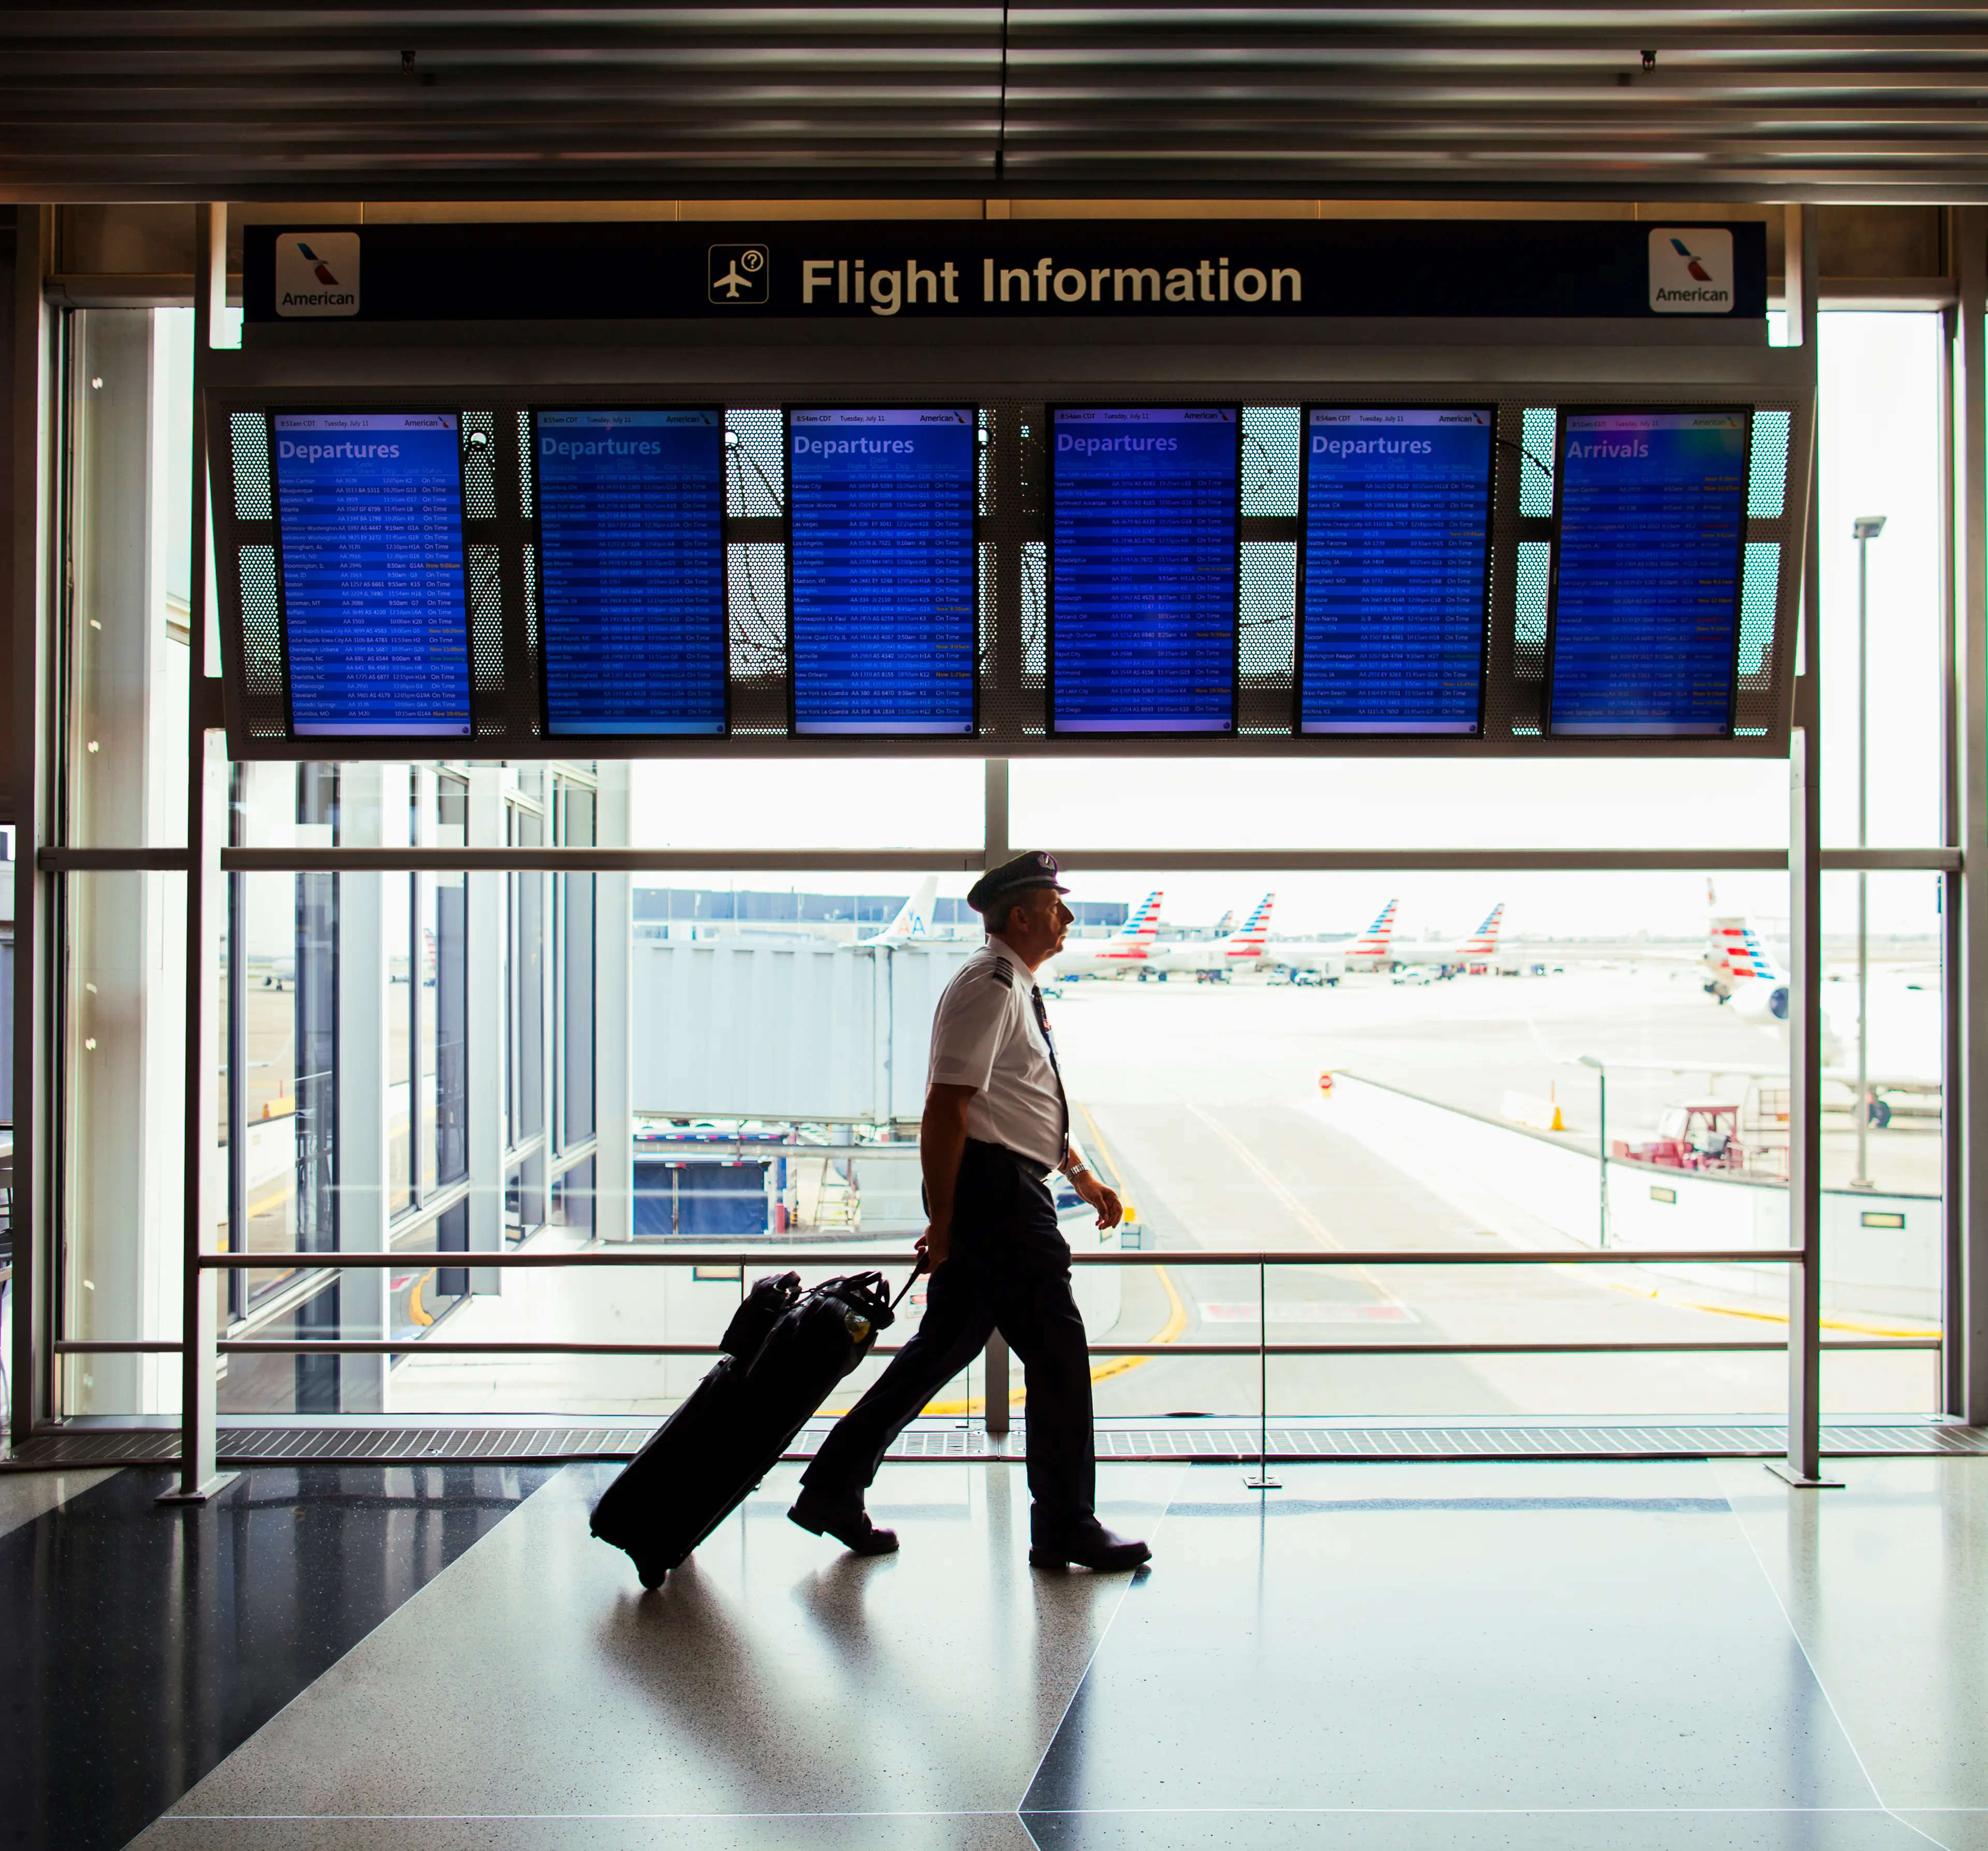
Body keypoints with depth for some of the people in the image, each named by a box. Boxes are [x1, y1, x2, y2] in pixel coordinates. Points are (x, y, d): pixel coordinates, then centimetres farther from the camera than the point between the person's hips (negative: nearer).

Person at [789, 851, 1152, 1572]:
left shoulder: (1017, 989, 18)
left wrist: (1082, 1176, 22)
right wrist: (942, 1221, -20)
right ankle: (1065, 1528, 9)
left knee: (946, 1343, 13)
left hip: (1002, 1192, 10)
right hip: (994, 1188, -10)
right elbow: (946, 1107, -20)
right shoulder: (989, 987, -15)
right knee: (1056, 1349, -2)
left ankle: (833, 1487, 19)